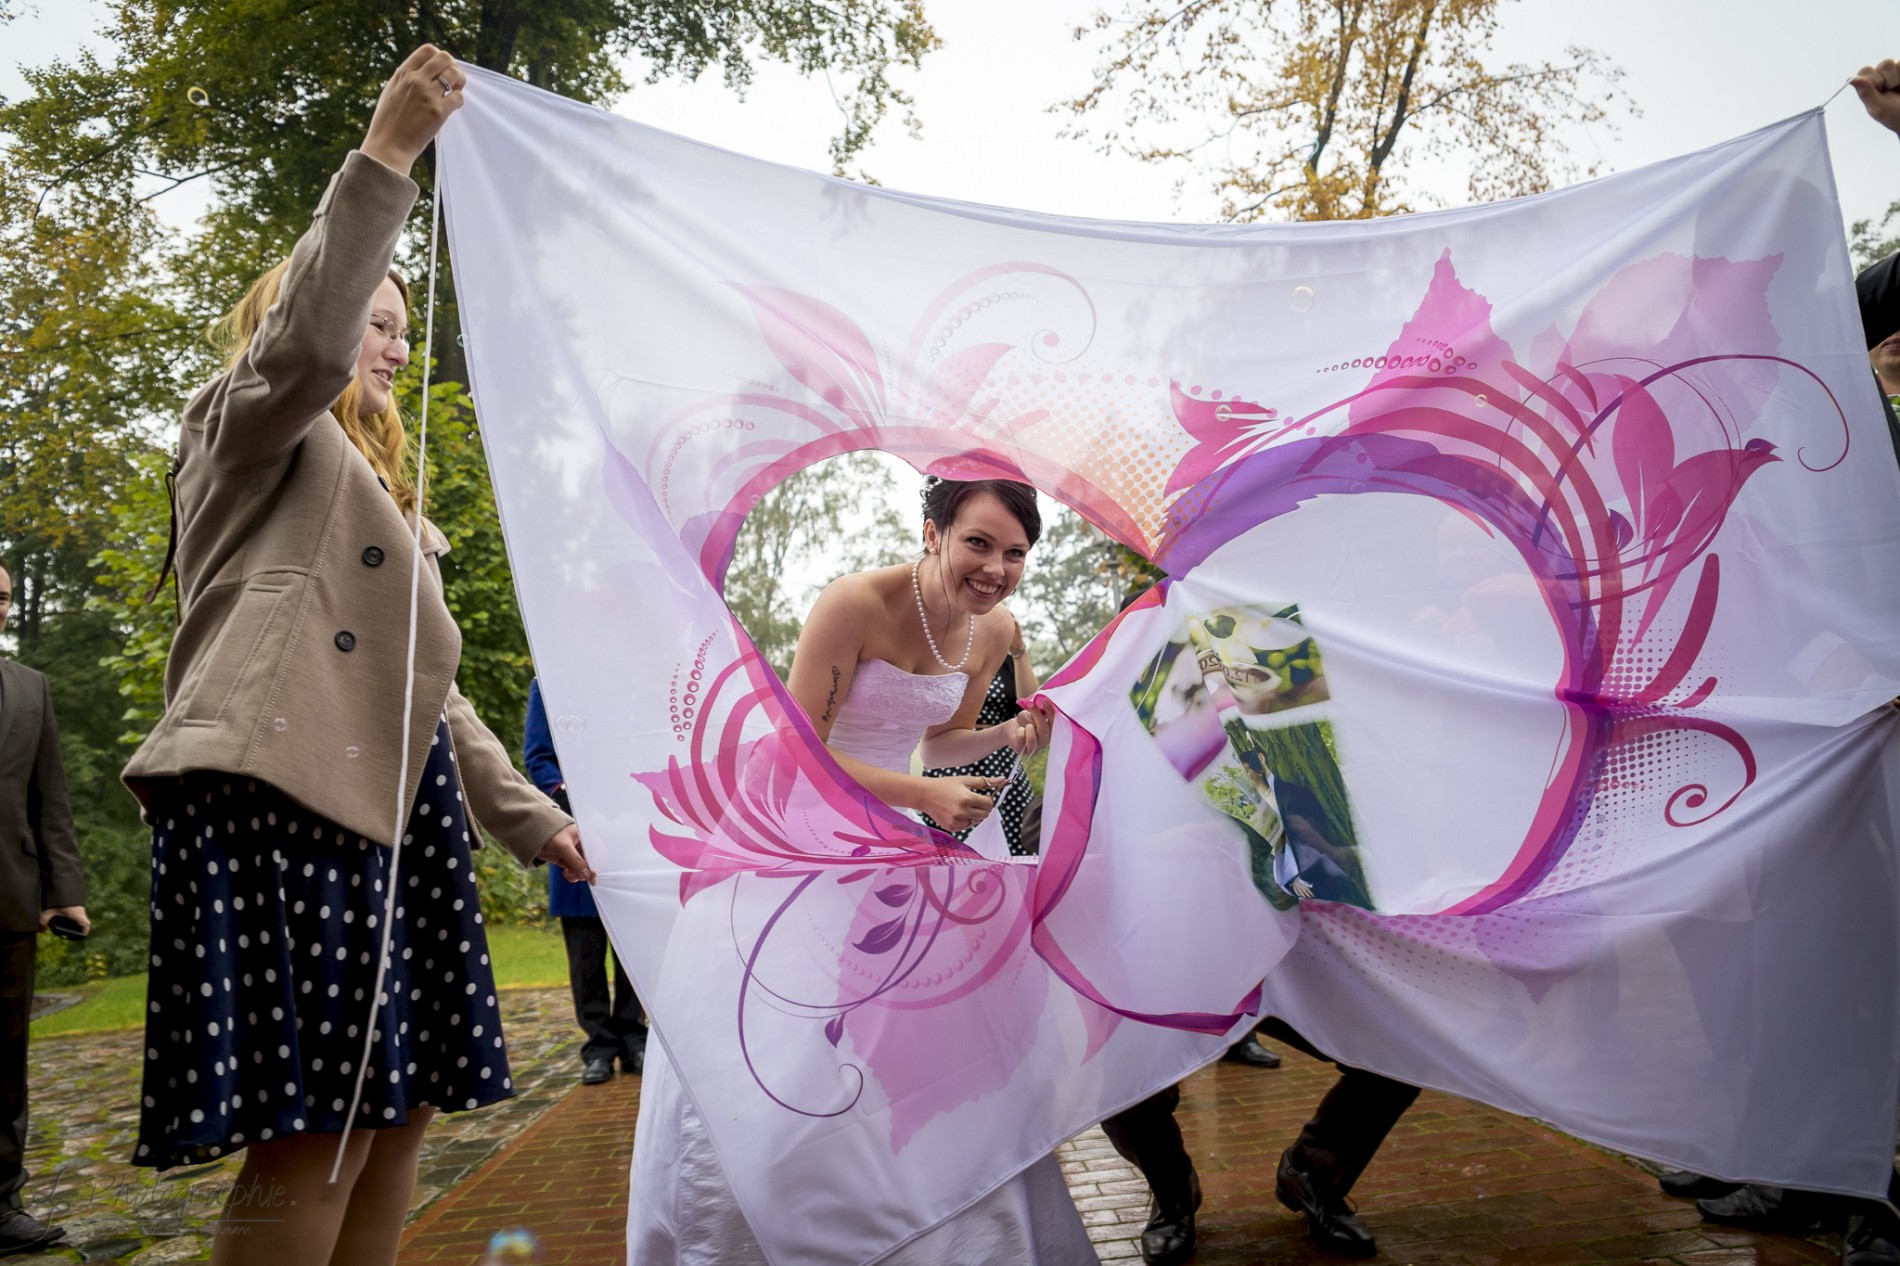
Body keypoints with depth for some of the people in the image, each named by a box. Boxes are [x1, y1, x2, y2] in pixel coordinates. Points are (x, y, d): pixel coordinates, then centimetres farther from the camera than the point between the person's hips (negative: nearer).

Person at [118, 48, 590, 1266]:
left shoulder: (386, 494, 31)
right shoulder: (245, 425, 10)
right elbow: (304, 344, -16)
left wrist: (529, 814, 18)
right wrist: (384, 155, -18)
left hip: (395, 804, 8)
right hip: (279, 796, -8)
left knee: (395, 1117, 5)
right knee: (317, 1137, -13)